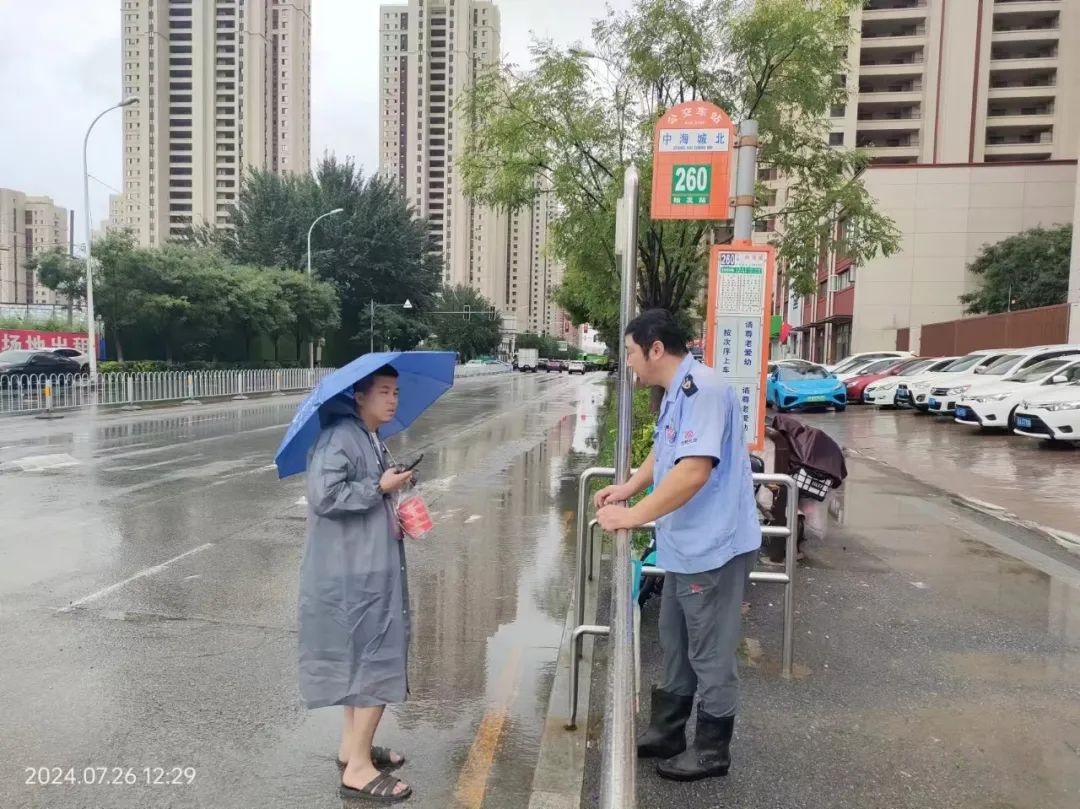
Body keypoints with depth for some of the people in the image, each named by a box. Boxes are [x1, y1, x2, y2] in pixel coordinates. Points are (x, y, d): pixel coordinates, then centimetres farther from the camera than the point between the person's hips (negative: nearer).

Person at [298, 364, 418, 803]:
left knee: (363, 659, 19)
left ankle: (353, 746, 34)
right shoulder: (340, 438, -17)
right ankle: (358, 769, 10)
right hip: (354, 572, -10)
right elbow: (324, 496, -27)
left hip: (370, 567, 10)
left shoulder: (373, 441, 12)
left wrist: (394, 519, 4)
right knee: (378, 661, -3)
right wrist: (380, 487, -18)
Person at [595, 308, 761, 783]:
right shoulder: (677, 391, 9)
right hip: (686, 546, 10)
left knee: (710, 654, 8)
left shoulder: (702, 389, -23)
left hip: (713, 547, -10)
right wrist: (629, 487, 9)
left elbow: (694, 471, -32)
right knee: (676, 644, 22)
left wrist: (634, 516, -25)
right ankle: (666, 733, 38)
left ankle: (712, 751, 27)